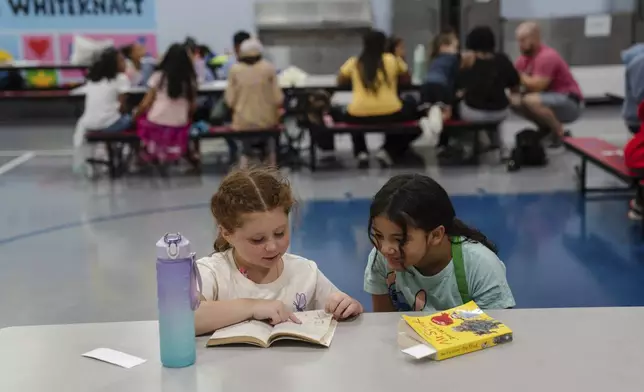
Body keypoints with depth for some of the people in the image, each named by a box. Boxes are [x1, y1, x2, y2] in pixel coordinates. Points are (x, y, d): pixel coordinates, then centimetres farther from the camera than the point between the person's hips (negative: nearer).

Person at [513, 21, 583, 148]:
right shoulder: (524, 59, 4)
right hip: (551, 99, 9)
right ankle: (546, 128, 11)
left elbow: (536, 86, -28)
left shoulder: (547, 57, -22)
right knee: (515, 102, 2)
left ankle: (560, 133, -12)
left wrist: (520, 75, -14)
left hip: (570, 103, -9)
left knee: (531, 101, -32)